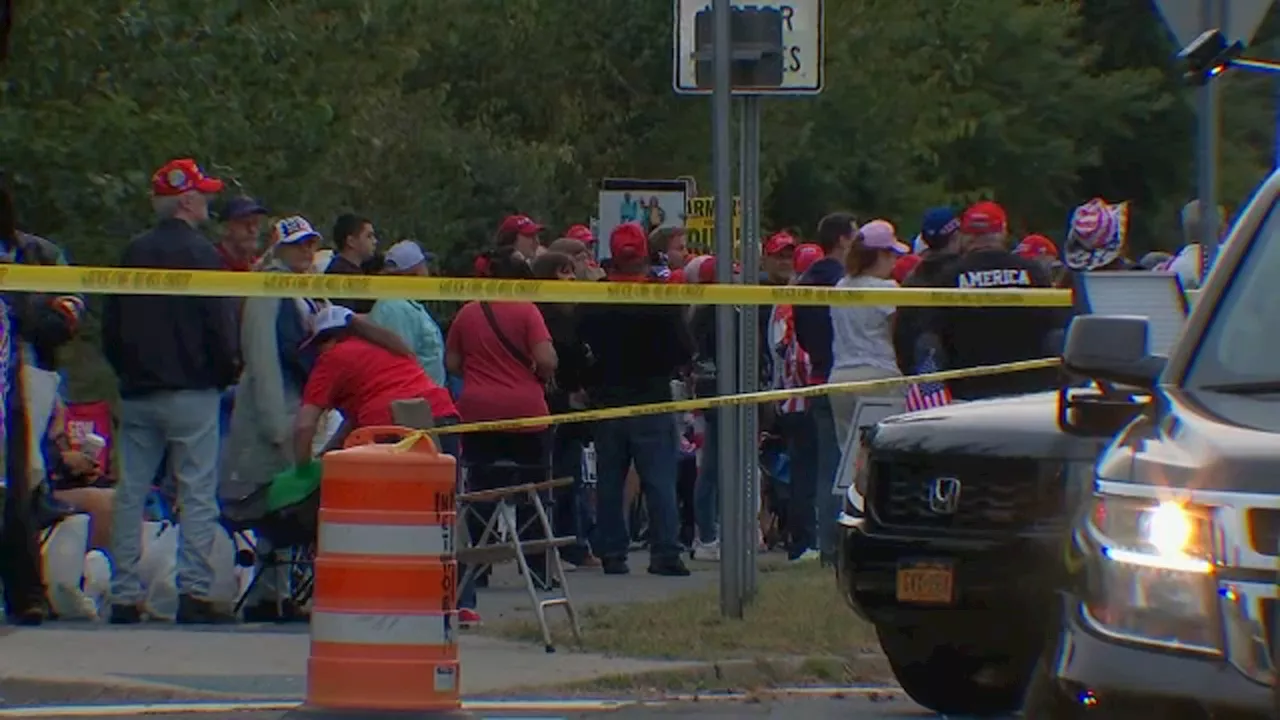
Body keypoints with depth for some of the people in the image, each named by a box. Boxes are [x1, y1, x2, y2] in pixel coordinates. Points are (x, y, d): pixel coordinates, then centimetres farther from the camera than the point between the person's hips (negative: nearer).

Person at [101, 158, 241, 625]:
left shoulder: (134, 254, 9)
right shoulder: (201, 254, -8)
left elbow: (110, 327, 12)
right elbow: (221, 326, -11)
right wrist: (227, 373, 5)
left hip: (137, 393, 6)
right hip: (191, 392, -6)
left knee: (130, 494, 6)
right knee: (197, 493, -4)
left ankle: (125, 595, 5)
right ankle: (193, 592, -11)